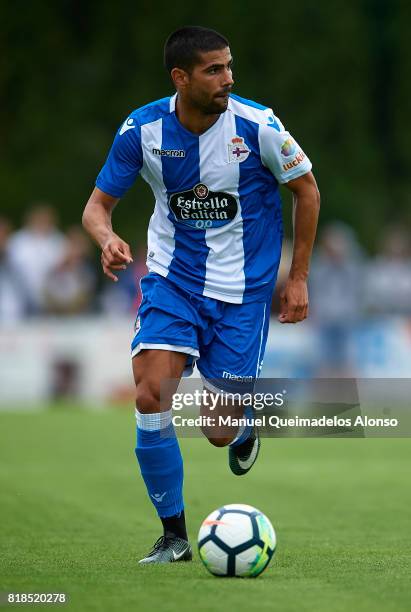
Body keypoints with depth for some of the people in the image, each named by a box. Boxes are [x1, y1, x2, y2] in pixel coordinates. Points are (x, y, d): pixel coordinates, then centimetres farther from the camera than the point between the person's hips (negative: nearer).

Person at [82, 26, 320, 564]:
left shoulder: (256, 126, -15)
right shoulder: (142, 130, -11)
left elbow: (306, 189, 0)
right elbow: (98, 204, -1)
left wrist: (298, 278, 1)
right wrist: (107, 237, -25)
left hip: (242, 290, -1)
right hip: (171, 278, 1)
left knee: (219, 431, -2)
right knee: (151, 397, -19)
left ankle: (243, 432, 39)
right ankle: (173, 536, -3)